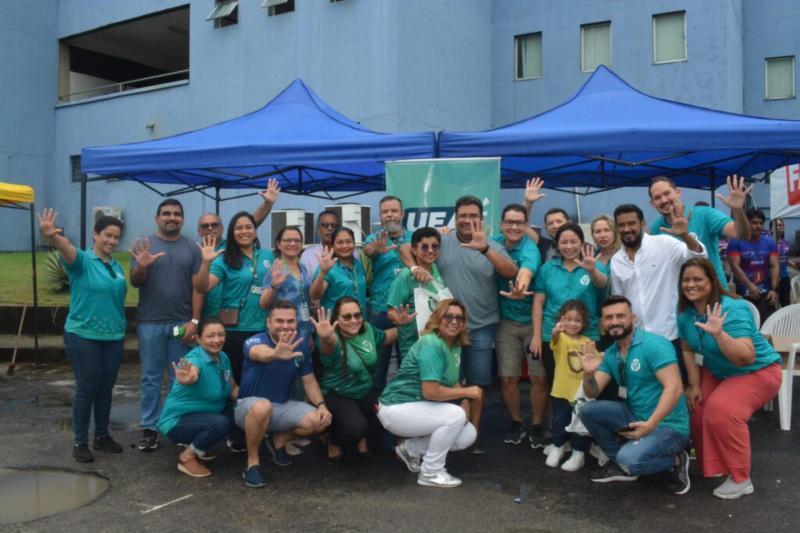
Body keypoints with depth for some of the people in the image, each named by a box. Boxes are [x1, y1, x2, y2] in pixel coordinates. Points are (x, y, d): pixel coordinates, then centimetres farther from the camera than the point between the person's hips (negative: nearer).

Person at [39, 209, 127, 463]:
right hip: (83, 336, -5)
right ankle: (80, 442, 14)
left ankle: (102, 436, 27)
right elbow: (66, 248, -35)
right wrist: (52, 237, -54)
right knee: (86, 389, 1)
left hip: (113, 337, 6)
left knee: (105, 389, 13)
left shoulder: (117, 267, 10)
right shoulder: (82, 260, -9)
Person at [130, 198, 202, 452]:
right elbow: (134, 282, 1)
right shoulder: (144, 245, 4)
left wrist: (194, 320, -5)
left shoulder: (192, 248, 6)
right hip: (150, 323, 0)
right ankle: (149, 428, 13)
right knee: (151, 378, 6)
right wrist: (141, 267, -22)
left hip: (181, 323, 0)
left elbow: (197, 286, 3)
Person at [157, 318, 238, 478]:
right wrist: (185, 379, -73)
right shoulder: (195, 358, -25)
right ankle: (187, 457, -7)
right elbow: (192, 375, -49)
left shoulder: (223, 358, -1)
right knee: (221, 423, -32)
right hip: (178, 421, -9)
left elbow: (234, 389, 8)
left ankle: (195, 444, 12)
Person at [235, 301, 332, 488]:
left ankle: (279, 440, 12)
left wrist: (321, 405, -16)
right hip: (249, 405, -5)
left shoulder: (302, 343, -5)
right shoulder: (254, 341, -22)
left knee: (320, 420, -17)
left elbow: (309, 380, 3)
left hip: (283, 406, 5)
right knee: (263, 407, -40)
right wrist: (276, 353, -73)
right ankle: (253, 463, -16)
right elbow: (259, 353, -49)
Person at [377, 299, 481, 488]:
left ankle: (411, 449, 15)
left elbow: (453, 382, 10)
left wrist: (465, 401, -10)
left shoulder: (455, 345, 5)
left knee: (468, 435, 0)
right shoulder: (431, 344, -23)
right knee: (456, 415, -25)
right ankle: (431, 473, -8)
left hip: (417, 408, 9)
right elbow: (430, 392, -30)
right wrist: (466, 392, -19)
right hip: (397, 408, -9)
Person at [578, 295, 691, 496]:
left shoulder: (654, 344, -17)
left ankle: (675, 461, 1)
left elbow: (674, 388, -25)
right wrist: (588, 373, -20)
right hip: (635, 417, 7)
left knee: (630, 459, -30)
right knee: (588, 410, -6)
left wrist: (650, 424, -30)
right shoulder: (610, 354, 6)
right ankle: (621, 463, 9)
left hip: (668, 425, -7)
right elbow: (593, 394, 2)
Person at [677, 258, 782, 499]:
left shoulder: (732, 310, -31)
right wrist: (694, 385, -2)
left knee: (721, 410, -28)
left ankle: (740, 479, -13)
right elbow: (688, 350, 3)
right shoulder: (685, 312, -9)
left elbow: (746, 358, -39)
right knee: (695, 407, -7)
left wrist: (718, 333, -51)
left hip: (757, 371, -7)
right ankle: (709, 465, 18)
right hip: (717, 372, 8)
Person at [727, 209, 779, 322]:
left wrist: (774, 289, -12)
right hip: (743, 294, -2)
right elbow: (735, 266, -12)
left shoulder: (770, 242, 7)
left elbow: (775, 266, 1)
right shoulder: (735, 242, -3)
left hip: (765, 293, 2)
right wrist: (749, 285, -25)